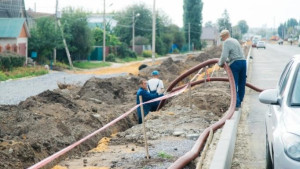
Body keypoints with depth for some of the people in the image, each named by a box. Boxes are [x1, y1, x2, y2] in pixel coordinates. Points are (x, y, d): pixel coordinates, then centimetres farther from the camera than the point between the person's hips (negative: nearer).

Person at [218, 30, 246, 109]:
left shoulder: (226, 42, -6)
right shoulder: (235, 40, 20)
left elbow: (224, 56, -15)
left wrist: (221, 63, 1)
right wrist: (226, 60, 26)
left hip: (235, 63, -8)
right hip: (243, 61, 8)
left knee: (234, 84, -3)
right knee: (241, 84, 14)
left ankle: (236, 104, -9)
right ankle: (239, 102, 24)